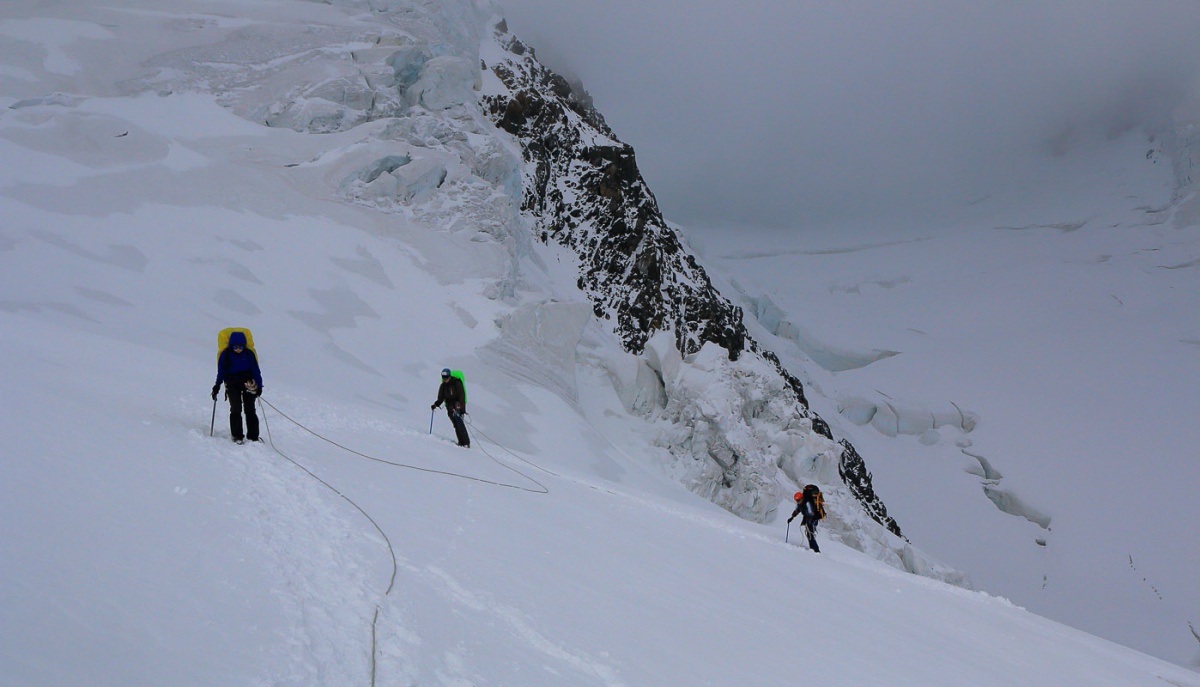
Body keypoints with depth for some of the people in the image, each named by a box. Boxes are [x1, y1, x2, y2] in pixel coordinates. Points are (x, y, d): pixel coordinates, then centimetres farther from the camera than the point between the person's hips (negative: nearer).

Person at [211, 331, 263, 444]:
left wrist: (259, 386, 0)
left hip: (248, 383, 1)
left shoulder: (249, 354, 1)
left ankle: (253, 436, 1)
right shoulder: (225, 355, -1)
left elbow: (256, 370, 6)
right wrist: (217, 386, -2)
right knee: (236, 409, -11)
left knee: (250, 410, -2)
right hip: (232, 384, -1)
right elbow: (221, 372, 4)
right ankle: (237, 436, -7)